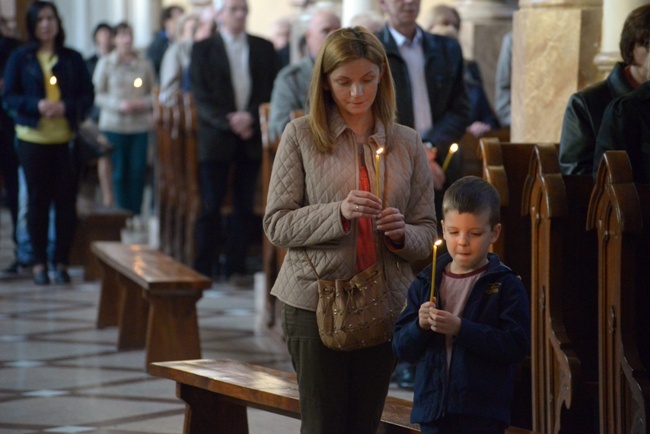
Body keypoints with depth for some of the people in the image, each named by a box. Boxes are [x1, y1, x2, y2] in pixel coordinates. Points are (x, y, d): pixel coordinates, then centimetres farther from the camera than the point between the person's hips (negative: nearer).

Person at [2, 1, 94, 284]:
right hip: (32, 139, -1)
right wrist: (36, 106, -15)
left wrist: (66, 107, -13)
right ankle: (39, 263, 10)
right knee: (38, 200, 3)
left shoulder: (72, 59, 7)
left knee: (66, 200, -2)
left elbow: (87, 95, 6)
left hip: (65, 139, 1)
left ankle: (61, 262, 7)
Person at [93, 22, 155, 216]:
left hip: (140, 125, 1)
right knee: (120, 171, 1)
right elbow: (97, 95, 1)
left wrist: (145, 103, -9)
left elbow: (154, 92, 12)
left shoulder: (145, 64, 6)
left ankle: (136, 213, 7)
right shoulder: (105, 63, 2)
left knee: (138, 171, -2)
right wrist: (119, 105, -13)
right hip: (114, 125, -1)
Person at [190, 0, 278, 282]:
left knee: (244, 206, 3)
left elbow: (270, 90, 6)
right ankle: (203, 269, 0)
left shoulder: (264, 48, 11)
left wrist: (250, 117, -10)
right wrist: (230, 123, -13)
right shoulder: (203, 50, 4)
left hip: (251, 137, 2)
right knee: (211, 206, -3)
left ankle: (236, 268, 8)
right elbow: (202, 97, -3)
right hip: (216, 138, -2)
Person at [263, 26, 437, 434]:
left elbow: (427, 232, 10)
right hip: (316, 303, -3)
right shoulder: (301, 136, -1)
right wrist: (338, 213, -20)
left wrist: (401, 233, -13)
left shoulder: (407, 143, 7)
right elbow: (277, 224, -5)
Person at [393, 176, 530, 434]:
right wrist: (420, 325, -13)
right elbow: (402, 348, 8)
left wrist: (460, 328, -20)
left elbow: (516, 346, -13)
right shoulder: (424, 284, 10)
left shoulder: (506, 286, -2)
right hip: (433, 409, 4)